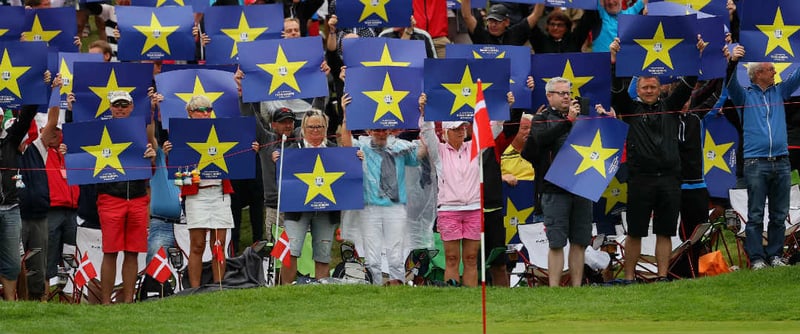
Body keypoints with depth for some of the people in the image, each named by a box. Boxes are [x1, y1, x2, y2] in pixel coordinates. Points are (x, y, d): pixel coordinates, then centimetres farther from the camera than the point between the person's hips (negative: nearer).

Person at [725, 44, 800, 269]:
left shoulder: (779, 92, 17)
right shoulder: (745, 95, 7)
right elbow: (731, 84, -11)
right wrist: (733, 62, -30)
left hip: (781, 163, 4)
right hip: (756, 163, -4)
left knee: (779, 215, 5)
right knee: (755, 215, -4)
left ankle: (775, 255, 11)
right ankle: (756, 258, -3)